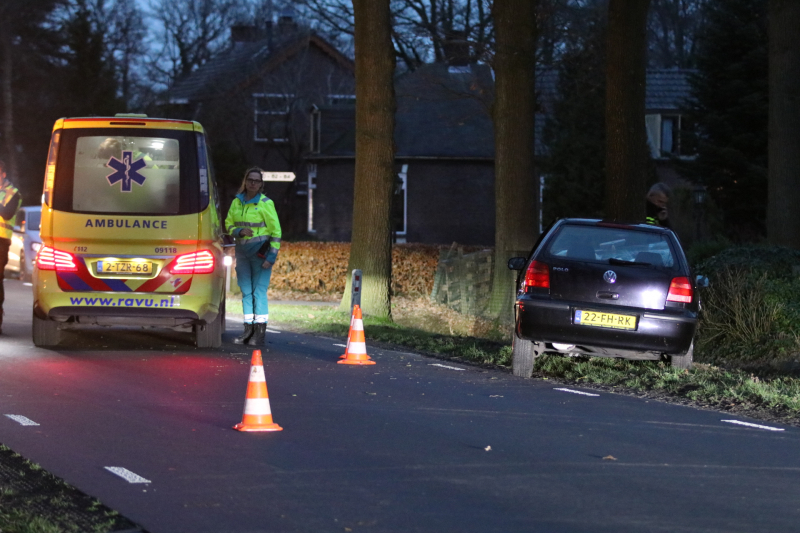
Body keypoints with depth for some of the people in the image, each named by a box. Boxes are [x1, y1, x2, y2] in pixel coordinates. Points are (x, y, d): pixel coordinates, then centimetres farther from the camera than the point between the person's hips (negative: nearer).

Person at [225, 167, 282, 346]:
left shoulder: (265, 203, -7)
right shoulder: (237, 202, 7)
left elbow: (276, 231, -5)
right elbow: (229, 225, 13)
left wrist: (271, 256, -12)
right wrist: (240, 231, -10)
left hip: (261, 252, -5)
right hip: (242, 251, 5)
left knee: (259, 291, -8)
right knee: (246, 291, 6)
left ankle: (260, 332, -6)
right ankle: (248, 329, 11)